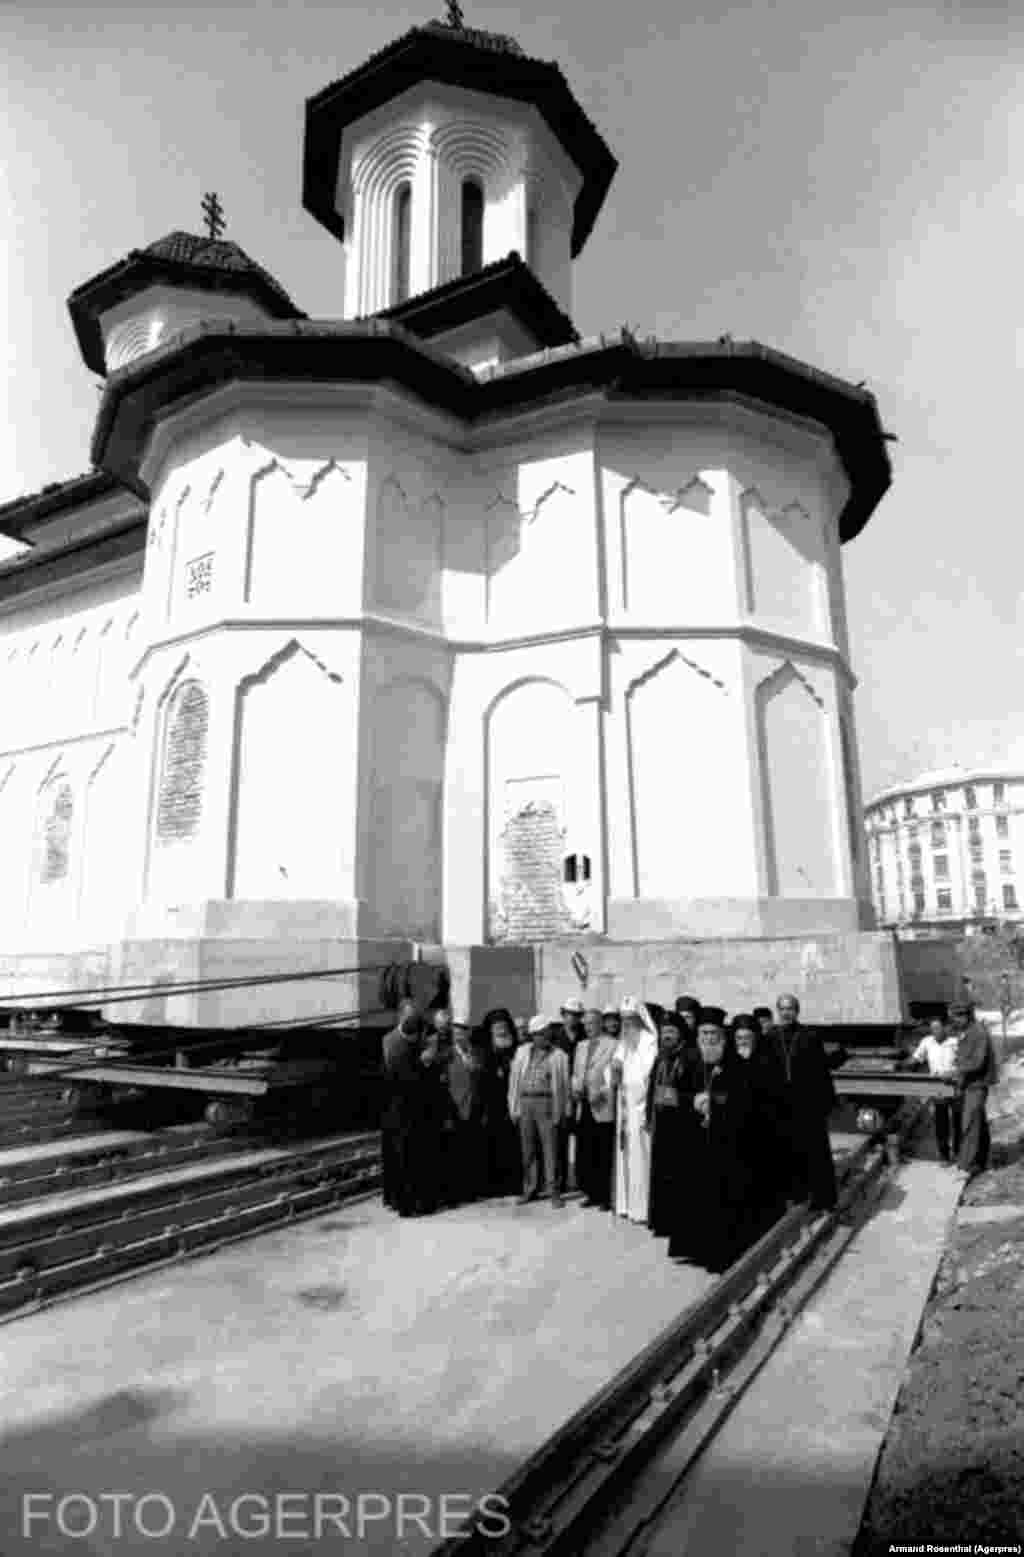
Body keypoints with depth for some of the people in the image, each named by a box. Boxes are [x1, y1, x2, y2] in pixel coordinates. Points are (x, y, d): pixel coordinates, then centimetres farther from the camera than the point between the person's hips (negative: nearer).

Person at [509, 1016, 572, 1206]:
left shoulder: (558, 1056, 3)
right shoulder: (522, 1051, 11)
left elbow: (564, 1084, 2)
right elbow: (514, 1078, 10)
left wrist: (562, 1111, -4)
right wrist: (514, 1107, 4)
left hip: (546, 1104, -3)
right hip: (525, 1103, 3)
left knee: (550, 1148, -3)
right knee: (528, 1149, 9)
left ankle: (553, 1190, 5)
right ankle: (530, 1188, 19)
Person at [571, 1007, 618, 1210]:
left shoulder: (613, 1045, -3)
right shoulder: (581, 1046, 18)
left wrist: (602, 1092, -18)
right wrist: (575, 1089, 3)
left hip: (602, 1107, -6)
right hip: (583, 1106, 6)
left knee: (604, 1155, -1)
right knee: (584, 1153, 7)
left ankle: (606, 1196, 9)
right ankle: (592, 1193, 19)